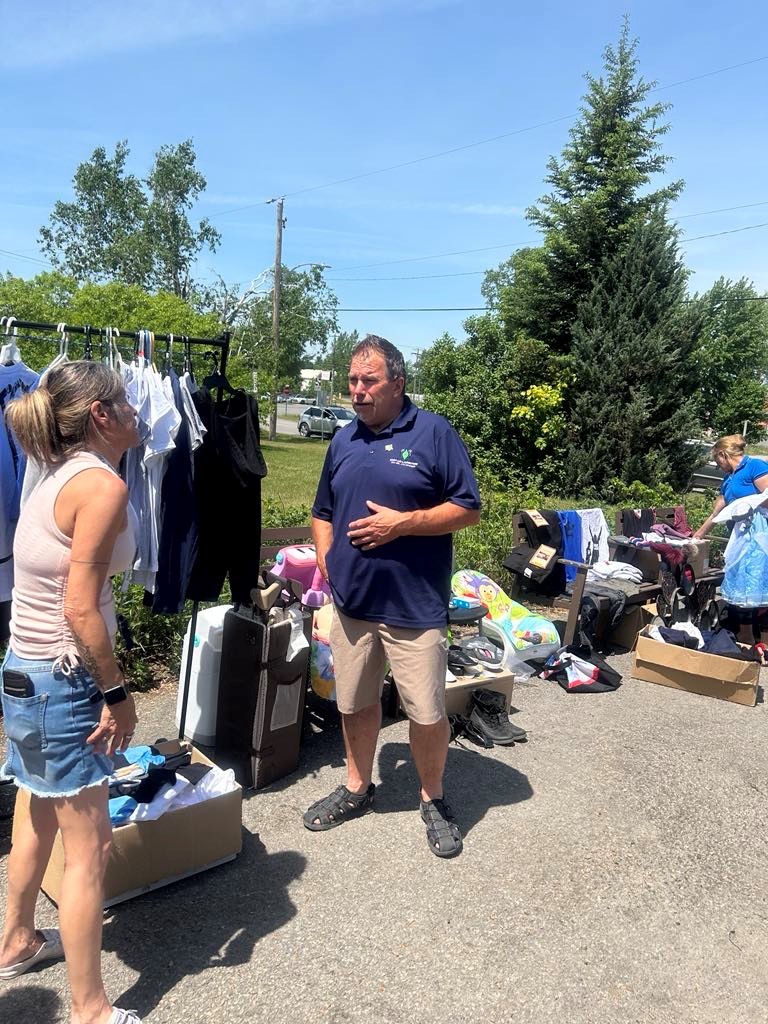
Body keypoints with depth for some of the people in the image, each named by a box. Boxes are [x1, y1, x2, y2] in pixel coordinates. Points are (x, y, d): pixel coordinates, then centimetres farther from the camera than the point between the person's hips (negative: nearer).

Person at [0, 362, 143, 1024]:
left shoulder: (63, 475, 7)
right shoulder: (103, 484, -20)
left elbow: (64, 593, 8)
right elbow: (81, 610, -23)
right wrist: (118, 692, -13)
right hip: (61, 681, -10)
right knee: (91, 846, 3)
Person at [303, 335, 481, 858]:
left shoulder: (434, 434, -7)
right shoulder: (344, 441, 10)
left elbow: (468, 509, -9)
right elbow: (323, 511, 20)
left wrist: (401, 523, -18)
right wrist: (326, 560, 3)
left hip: (415, 604, -5)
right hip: (351, 600, 5)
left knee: (427, 712, 4)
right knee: (356, 702, 17)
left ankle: (433, 799, 29)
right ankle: (357, 788, 39)